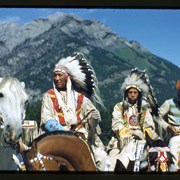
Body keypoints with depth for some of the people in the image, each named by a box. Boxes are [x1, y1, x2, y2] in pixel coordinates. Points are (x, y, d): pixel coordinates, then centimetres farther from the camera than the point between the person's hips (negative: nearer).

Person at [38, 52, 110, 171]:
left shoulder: (80, 97, 12)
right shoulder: (49, 96, 7)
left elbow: (94, 112, 9)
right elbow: (47, 120, -3)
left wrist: (93, 119, -13)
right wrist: (62, 130, -18)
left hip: (79, 133, 2)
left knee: (101, 156, -13)